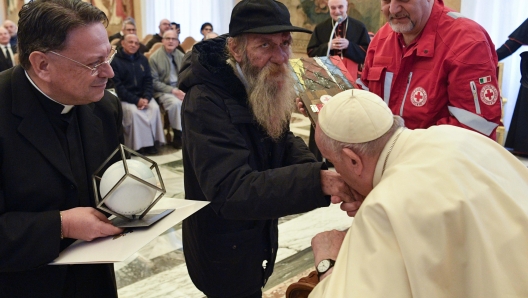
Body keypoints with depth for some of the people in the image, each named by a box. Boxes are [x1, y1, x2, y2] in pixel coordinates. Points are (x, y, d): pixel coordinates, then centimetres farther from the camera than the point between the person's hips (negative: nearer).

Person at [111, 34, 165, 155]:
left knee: (155, 108, -23)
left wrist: (146, 98, -13)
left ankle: (151, 142, -15)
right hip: (124, 98, -4)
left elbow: (148, 80, 6)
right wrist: (136, 100, -19)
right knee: (134, 112, -32)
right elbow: (117, 86, -12)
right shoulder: (115, 61, -7)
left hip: (142, 96, 4)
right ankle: (138, 145, -19)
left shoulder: (143, 59, 10)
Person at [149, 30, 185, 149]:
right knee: (176, 103, -34)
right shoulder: (154, 58, -5)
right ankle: (178, 136, -17)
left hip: (180, 89, 4)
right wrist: (173, 90, -17)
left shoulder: (181, 56, 8)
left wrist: (184, 90, -14)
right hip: (162, 91, -4)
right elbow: (154, 82, -9)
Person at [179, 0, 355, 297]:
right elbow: (231, 191, -38)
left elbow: (282, 140, 4)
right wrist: (317, 181, -46)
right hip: (224, 249, -7)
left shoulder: (267, 87, -2)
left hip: (258, 233, 8)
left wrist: (314, 168, -19)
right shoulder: (206, 102, -30)